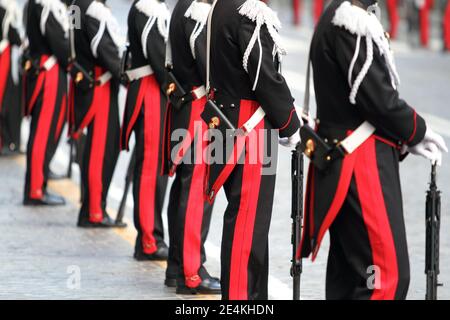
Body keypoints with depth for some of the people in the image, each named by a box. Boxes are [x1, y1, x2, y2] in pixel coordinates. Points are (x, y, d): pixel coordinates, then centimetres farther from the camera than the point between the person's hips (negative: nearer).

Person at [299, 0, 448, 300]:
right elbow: (379, 99, -19)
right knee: (389, 275, -12)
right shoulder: (352, 25, -18)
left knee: (347, 271, 16)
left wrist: (406, 140, 10)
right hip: (363, 165, -11)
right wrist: (418, 131, -3)